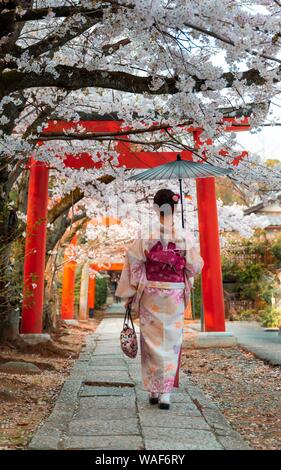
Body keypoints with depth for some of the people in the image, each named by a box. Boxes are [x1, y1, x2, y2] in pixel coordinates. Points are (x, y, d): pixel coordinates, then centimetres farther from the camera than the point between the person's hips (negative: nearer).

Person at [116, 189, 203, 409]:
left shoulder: (145, 236, -8)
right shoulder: (185, 236, -6)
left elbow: (133, 265, -5)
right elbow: (195, 267, 2)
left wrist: (129, 294, 5)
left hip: (150, 295, 0)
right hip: (175, 296, 0)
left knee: (152, 341, 13)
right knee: (171, 342, 10)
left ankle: (154, 390, 23)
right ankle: (165, 393, 12)